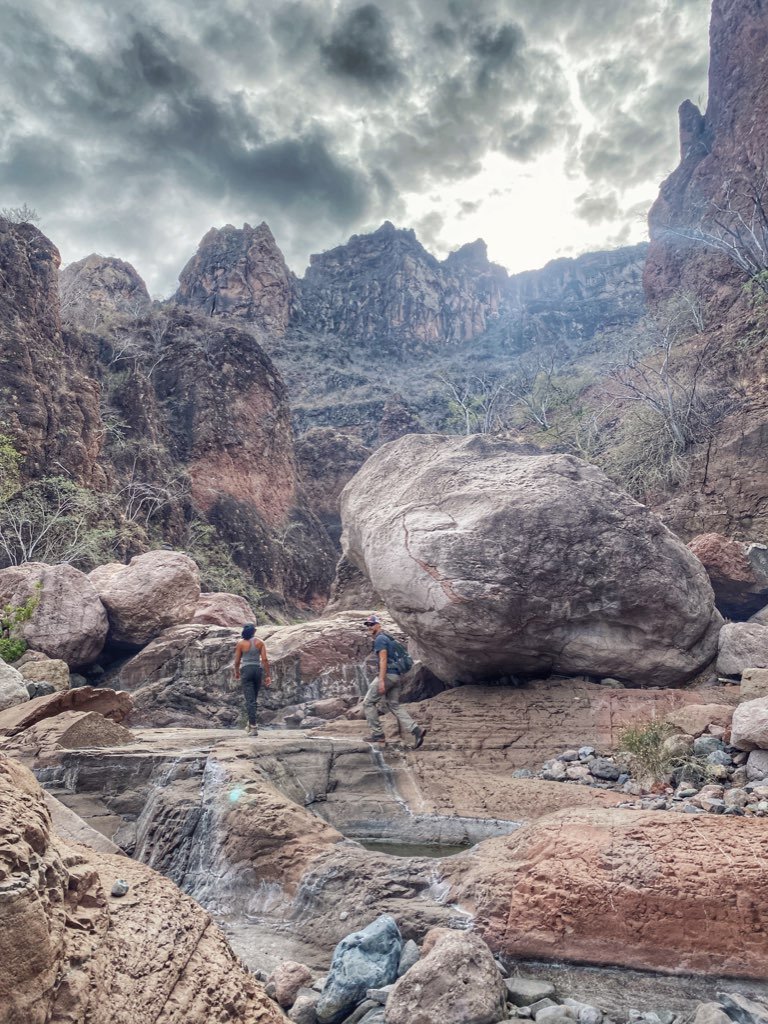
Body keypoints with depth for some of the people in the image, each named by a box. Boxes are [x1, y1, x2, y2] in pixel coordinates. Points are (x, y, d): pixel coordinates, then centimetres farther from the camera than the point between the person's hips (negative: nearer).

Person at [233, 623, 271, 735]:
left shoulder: (241, 643, -3)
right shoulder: (260, 642, 0)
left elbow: (237, 661, 1)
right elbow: (264, 659, -4)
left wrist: (236, 672, 19)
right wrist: (268, 676, 0)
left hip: (246, 670, -2)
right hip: (258, 670, 3)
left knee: (250, 700, -3)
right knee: (253, 699, 19)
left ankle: (253, 727, -10)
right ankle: (250, 724, 28)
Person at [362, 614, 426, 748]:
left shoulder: (380, 639, -9)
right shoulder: (387, 638, 22)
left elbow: (383, 660, -18)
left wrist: (381, 680, -23)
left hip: (387, 675, -9)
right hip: (395, 675, 9)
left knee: (368, 703, 2)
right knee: (394, 706, 7)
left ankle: (377, 734, 4)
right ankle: (416, 730, -7)